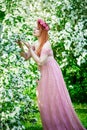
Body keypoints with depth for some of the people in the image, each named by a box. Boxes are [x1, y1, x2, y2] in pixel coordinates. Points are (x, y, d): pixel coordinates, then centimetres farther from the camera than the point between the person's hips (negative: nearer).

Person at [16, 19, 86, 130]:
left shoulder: (46, 44, -19)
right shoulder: (36, 44, 5)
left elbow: (40, 62, -24)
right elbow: (26, 57, 5)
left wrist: (30, 49, -21)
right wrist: (21, 47, -6)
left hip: (51, 74, -9)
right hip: (44, 75, 9)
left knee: (56, 100, -2)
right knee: (45, 101, 12)